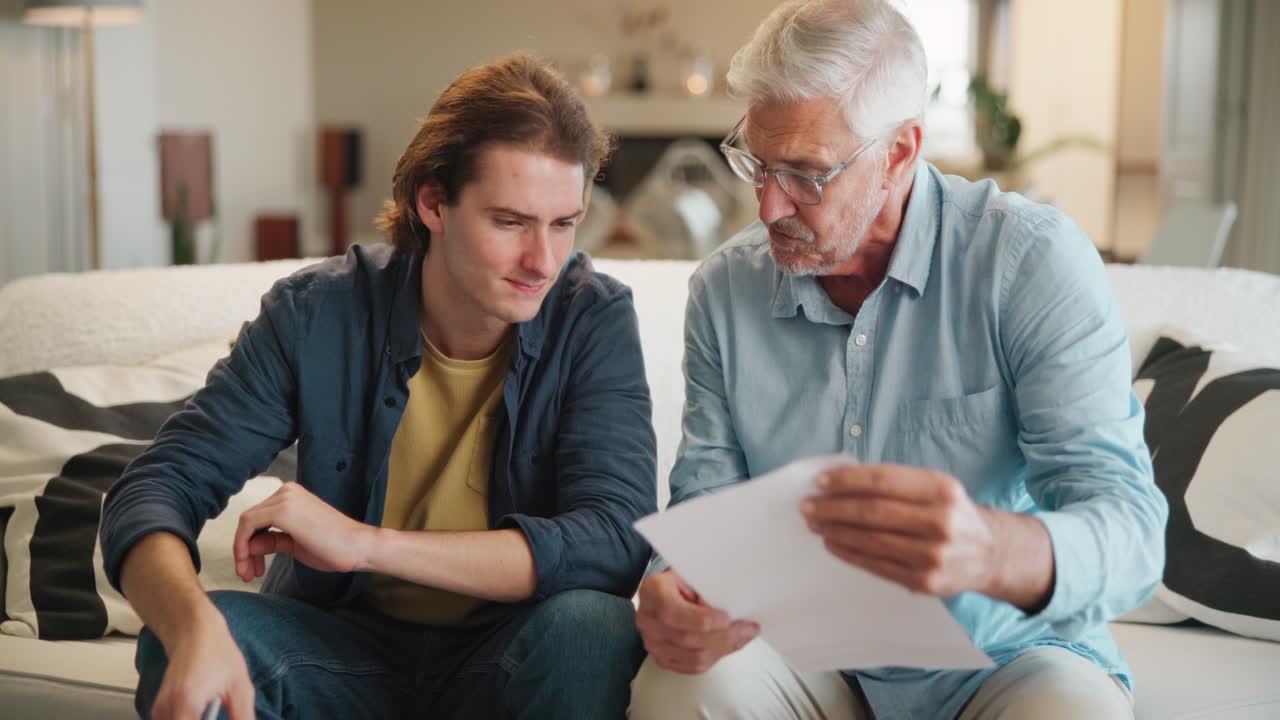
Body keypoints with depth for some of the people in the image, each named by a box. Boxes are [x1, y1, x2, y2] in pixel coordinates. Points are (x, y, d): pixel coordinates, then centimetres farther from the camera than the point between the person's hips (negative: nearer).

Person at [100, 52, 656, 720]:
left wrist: (367, 543, -31)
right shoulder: (315, 314, -10)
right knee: (185, 634, -30)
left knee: (593, 625, -32)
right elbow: (156, 488, -14)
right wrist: (193, 628, -38)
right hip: (343, 644, 0)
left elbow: (617, 543, -25)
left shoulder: (595, 318, -13)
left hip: (503, 659, 1)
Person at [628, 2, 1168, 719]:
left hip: (1003, 657, -2)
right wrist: (673, 584, -23)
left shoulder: (1035, 262, -14)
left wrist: (989, 552, -46)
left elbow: (1129, 529, -22)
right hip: (811, 661, 3)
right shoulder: (726, 287, -1)